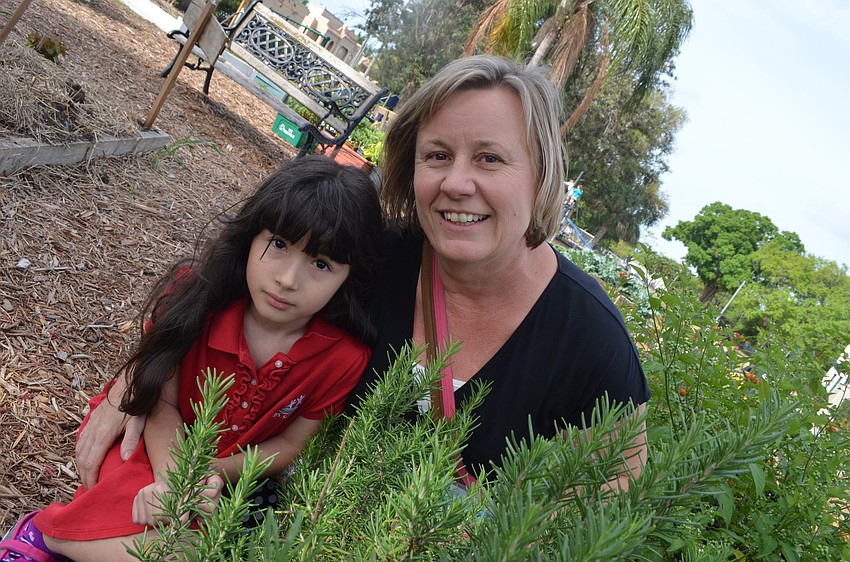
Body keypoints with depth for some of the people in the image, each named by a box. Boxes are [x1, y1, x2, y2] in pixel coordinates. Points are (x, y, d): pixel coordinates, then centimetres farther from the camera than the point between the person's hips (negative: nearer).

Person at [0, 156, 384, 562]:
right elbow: (161, 402, -14)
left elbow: (289, 444, -8)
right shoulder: (197, 294, -22)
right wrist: (170, 478, -31)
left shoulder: (343, 356, -21)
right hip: (152, 438, -2)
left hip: (228, 472, 3)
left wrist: (210, 472, -23)